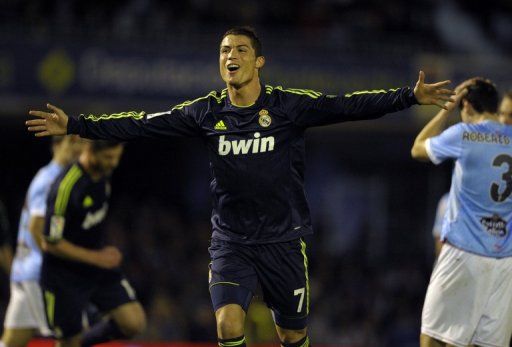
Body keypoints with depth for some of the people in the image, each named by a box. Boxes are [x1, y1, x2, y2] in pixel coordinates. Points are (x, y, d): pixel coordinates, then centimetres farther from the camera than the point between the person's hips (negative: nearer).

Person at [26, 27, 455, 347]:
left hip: (283, 241, -1)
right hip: (231, 241, 1)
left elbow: (348, 106, -13)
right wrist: (76, 125, -4)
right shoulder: (206, 112, -1)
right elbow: (142, 124, 1)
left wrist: (410, 96, -22)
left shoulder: (290, 105, -7)